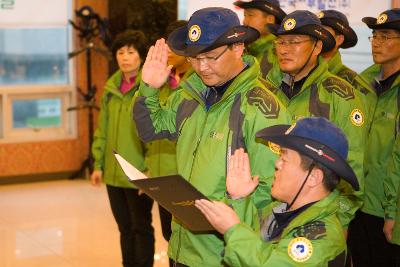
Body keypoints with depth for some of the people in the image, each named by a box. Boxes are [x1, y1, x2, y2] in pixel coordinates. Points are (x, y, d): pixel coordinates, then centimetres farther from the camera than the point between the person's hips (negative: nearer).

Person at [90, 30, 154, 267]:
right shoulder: (111, 87, 9)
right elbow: (103, 129, 15)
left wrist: (152, 168, -18)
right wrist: (98, 164, 13)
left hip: (139, 174, -6)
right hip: (113, 173, 6)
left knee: (141, 227, 6)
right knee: (125, 228, 16)